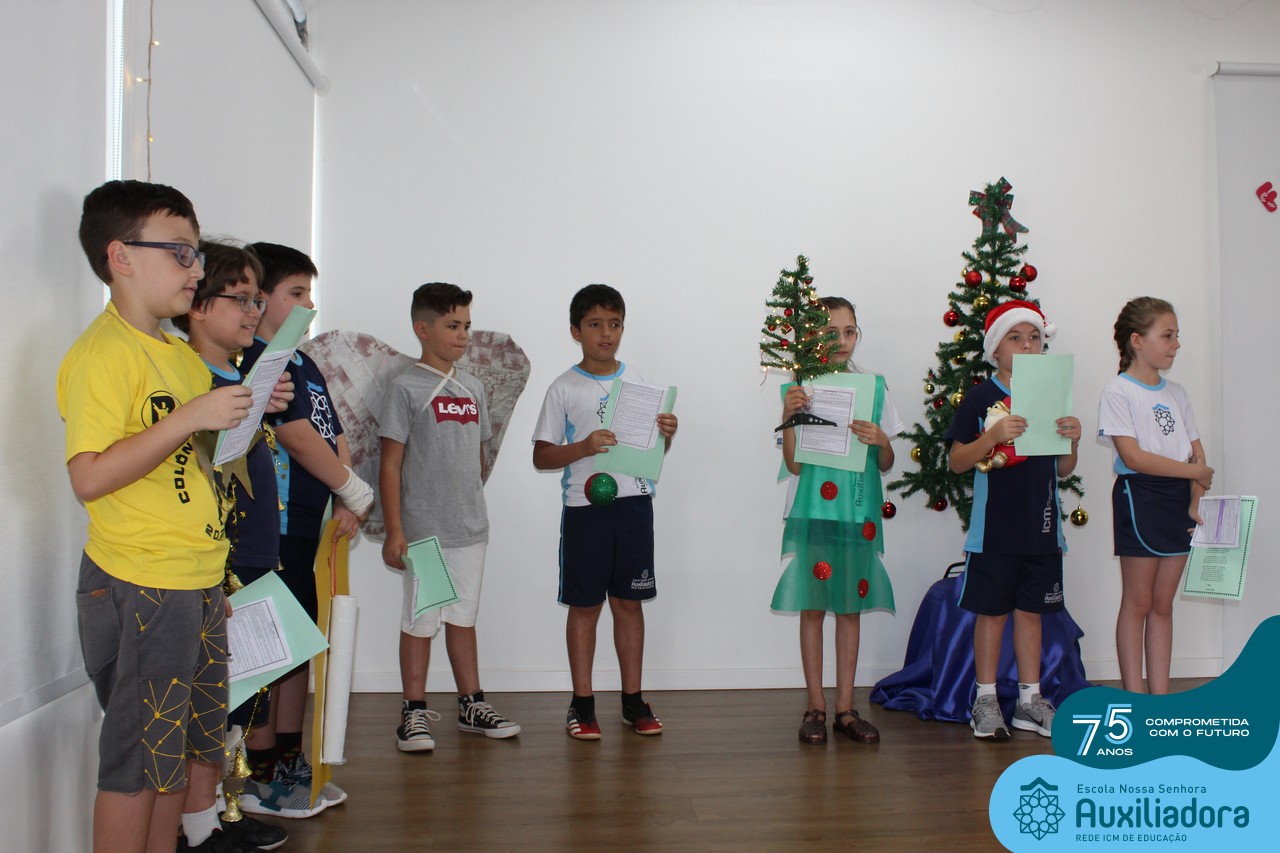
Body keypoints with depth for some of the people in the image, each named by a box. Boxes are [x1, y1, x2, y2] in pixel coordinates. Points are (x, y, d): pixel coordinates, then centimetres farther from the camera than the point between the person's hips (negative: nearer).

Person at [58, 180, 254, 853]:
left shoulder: (182, 354, 15)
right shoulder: (102, 353, -14)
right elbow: (89, 476, -25)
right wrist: (191, 416, -26)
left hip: (197, 580, 9)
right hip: (139, 589, -9)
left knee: (181, 748, 18)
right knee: (137, 760, 2)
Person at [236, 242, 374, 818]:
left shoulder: (303, 364, 17)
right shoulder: (253, 360, -12)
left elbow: (334, 436, 13)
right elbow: (296, 437, -18)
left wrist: (346, 506, 0)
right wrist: (355, 491, -8)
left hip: (307, 527, 9)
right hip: (270, 529, -9)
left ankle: (291, 765, 27)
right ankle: (259, 779, 11)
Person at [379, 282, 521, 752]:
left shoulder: (473, 388, 11)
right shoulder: (406, 388, -7)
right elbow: (390, 464, -8)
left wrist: (476, 509, 15)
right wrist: (394, 531, -12)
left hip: (470, 528, 6)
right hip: (424, 531, -5)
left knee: (463, 618, 15)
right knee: (420, 621, 3)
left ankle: (471, 705, 25)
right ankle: (414, 712, 16)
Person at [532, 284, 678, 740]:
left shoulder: (637, 381, 9)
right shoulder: (564, 389, -1)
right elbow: (541, 456, -3)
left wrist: (666, 434, -8)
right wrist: (584, 447, -19)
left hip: (634, 502, 3)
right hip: (585, 506, -3)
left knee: (629, 602, 10)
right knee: (585, 605, 5)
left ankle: (633, 699, 21)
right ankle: (582, 703, 17)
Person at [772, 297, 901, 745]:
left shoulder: (874, 386, 6)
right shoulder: (801, 389, -1)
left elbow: (886, 465, 8)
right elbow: (794, 464, -5)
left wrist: (881, 441, -13)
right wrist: (788, 417, -18)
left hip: (859, 511, 2)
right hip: (814, 510, -2)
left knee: (851, 607, 8)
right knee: (813, 606, 3)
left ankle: (845, 707, 17)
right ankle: (816, 707, 14)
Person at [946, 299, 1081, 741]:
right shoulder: (980, 398, -3)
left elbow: (1063, 470, 12)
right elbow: (956, 461, -7)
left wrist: (1072, 441, -8)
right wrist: (993, 436, -22)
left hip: (1041, 525, 4)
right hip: (994, 525, -4)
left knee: (1030, 609, 11)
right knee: (992, 611, 4)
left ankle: (1030, 699, 22)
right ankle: (986, 700, 15)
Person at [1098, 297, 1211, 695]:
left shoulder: (1176, 393, 13)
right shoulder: (1118, 391, -7)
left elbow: (1197, 452, 9)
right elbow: (1133, 457, -17)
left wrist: (1195, 503, -4)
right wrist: (1194, 471, -12)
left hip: (1178, 500, 6)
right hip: (1139, 497, -6)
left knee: (1163, 604, 10)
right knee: (1138, 603, 1)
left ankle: (1160, 694, 16)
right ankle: (1133, 697, 9)